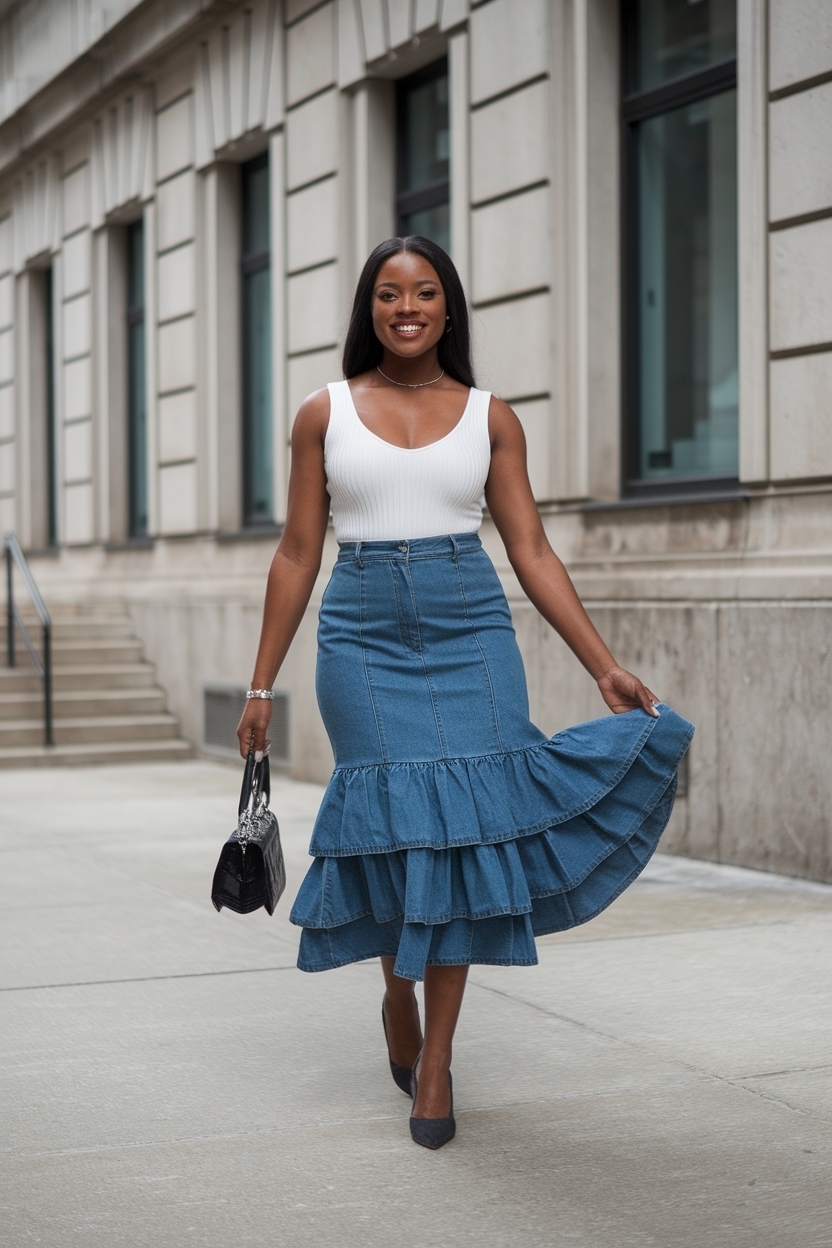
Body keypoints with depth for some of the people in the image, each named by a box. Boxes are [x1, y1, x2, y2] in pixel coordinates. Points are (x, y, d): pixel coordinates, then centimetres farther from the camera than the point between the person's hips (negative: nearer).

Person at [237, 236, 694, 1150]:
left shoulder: (490, 418, 7)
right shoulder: (325, 414, 5)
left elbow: (531, 552, 6)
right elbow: (298, 553, 7)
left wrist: (605, 666, 0)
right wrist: (262, 683, 5)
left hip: (470, 636, 1)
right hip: (365, 638, 0)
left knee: (465, 826, -5)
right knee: (397, 822, -4)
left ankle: (436, 1057, 7)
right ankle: (398, 991, 28)